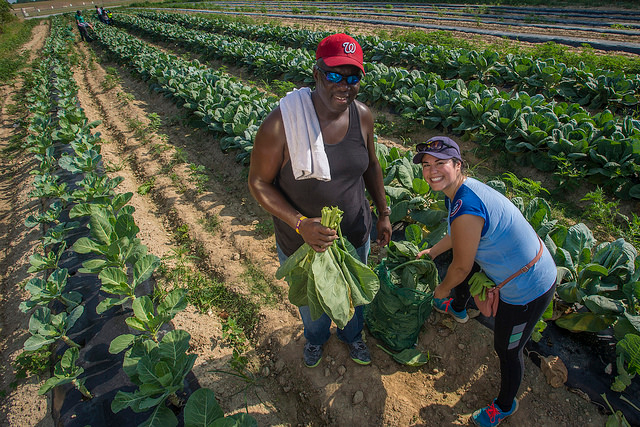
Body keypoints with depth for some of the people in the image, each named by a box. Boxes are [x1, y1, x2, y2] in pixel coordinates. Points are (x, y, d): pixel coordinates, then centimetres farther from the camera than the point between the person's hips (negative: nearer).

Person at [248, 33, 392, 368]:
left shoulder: (362, 116, -13)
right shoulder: (281, 123, -28)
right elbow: (259, 182, -19)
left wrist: (383, 213, 7)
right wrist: (300, 224, -30)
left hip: (355, 236, 3)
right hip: (301, 242, -3)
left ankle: (352, 334, 66)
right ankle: (316, 338, 66)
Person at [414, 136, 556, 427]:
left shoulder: (465, 210, -34)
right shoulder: (461, 187, -5)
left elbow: (461, 267, -20)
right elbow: (457, 234, 14)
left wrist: (441, 291, -1)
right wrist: (434, 251, 27)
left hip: (526, 291, -10)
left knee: (507, 350, 12)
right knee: (459, 272, 31)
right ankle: (458, 310, 66)